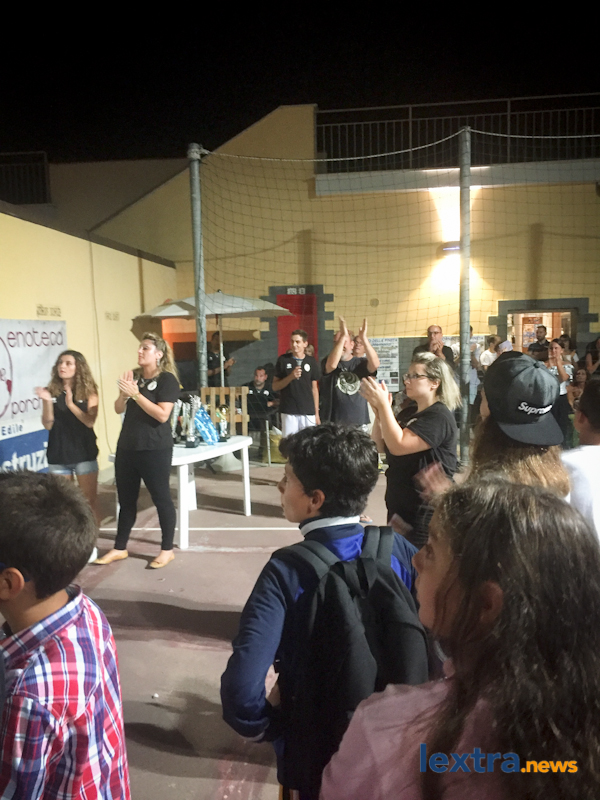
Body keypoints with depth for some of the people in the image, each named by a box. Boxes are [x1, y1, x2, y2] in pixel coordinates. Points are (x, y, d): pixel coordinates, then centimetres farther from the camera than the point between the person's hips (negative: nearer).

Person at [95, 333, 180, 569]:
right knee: (126, 499, 14)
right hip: (126, 447, 7)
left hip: (155, 449, -6)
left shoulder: (167, 379, -10)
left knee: (161, 498, 4)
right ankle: (119, 548, 26)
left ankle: (167, 550, 17)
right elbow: (119, 409, 10)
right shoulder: (134, 376, 10)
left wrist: (135, 394, -22)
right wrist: (123, 393, -10)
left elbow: (162, 415, -20)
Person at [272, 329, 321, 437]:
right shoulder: (283, 360, 4)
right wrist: (290, 377, -13)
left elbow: (314, 388, 12)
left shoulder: (312, 362, 7)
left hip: (308, 412, 1)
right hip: (289, 411, -1)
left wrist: (317, 413, 9)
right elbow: (275, 387, 3)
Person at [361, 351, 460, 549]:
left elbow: (398, 446, -28)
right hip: (399, 505, 9)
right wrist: (379, 413, -6)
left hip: (425, 512, -9)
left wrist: (384, 404, -25)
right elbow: (380, 447, 9)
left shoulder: (439, 417, -17)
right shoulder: (408, 413, 12)